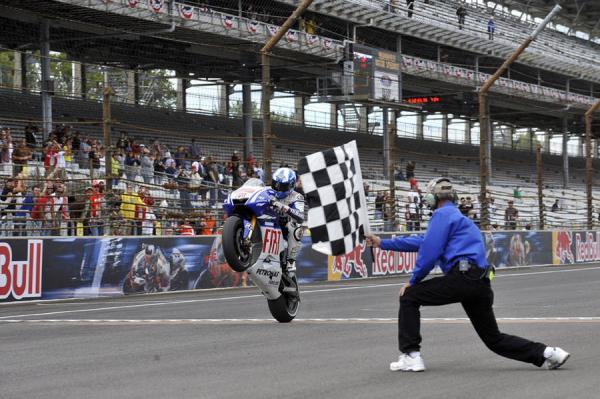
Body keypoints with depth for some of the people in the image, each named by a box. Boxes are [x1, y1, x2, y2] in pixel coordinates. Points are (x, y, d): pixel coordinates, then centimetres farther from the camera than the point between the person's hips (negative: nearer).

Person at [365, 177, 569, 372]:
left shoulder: (443, 214, 2)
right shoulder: (456, 216, 31)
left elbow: (429, 251, -9)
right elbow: (421, 241, 35)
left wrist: (413, 280, 3)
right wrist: (383, 243, 38)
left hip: (462, 277, -9)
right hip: (480, 284, 9)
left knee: (409, 296, 3)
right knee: (494, 339, 13)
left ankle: (410, 356, -4)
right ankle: (547, 353, 4)